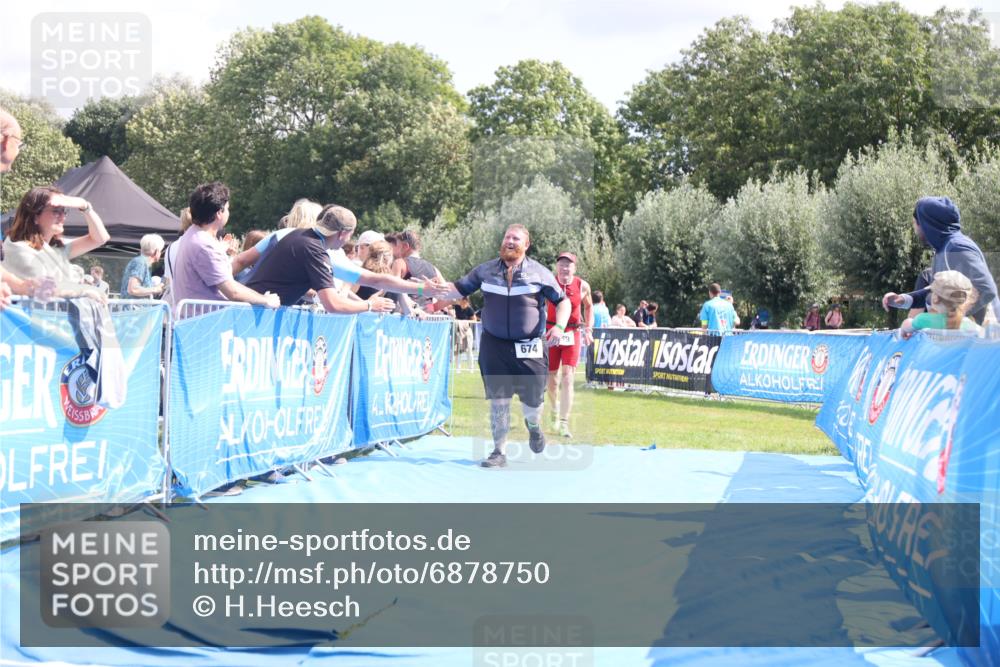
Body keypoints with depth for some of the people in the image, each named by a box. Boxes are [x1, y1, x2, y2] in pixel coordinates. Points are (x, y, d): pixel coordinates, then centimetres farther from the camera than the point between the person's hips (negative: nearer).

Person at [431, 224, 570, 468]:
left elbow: (563, 301, 4)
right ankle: (499, 452, 8)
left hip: (530, 347, -1)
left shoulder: (539, 273, 0)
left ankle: (533, 425, 41)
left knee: (533, 400, 4)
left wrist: (559, 326, -14)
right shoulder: (486, 270, 5)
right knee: (498, 400, -1)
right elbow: (459, 289, 6)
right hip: (494, 345, 1)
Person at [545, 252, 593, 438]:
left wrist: (588, 328, 6)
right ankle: (554, 410, 39)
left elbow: (588, 306, 14)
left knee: (567, 377, -11)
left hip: (572, 335, 0)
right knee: (552, 379, 8)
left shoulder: (582, 286, -4)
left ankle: (564, 423, -12)